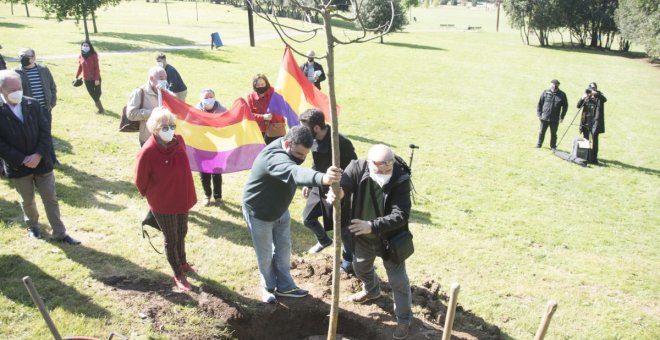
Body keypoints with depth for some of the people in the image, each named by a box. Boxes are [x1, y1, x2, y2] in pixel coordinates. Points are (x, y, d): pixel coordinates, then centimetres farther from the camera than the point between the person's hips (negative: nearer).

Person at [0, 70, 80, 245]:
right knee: (27, 200, 17)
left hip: (41, 162, 1)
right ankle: (32, 226, 43)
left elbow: (45, 131, -3)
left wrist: (38, 155, -15)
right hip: (18, 166, -1)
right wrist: (22, 160, -17)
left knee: (51, 199, 6)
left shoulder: (33, 104, -4)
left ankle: (59, 233, 16)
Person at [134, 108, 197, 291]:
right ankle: (178, 275, 27)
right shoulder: (148, 152, -26)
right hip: (163, 204, -5)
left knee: (182, 234, 24)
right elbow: (140, 181, -12)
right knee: (171, 239, 10)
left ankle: (183, 263, 47)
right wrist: (152, 197, 3)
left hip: (182, 199, 6)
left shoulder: (179, 141, -9)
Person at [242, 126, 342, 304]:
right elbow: (295, 172, -64)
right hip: (259, 213, -7)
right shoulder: (274, 157, -41)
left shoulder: (289, 150, -11)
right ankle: (268, 287, 36)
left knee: (283, 248, 17)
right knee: (265, 255, 11)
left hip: (280, 209, 7)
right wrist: (323, 178, -82)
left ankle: (284, 286, 34)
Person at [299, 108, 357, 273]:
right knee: (308, 218, 17)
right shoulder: (314, 140, -6)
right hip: (319, 187, 7)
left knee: (342, 227, 7)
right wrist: (309, 184, 14)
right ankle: (324, 240, 47)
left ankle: (348, 259, 32)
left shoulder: (341, 143, -29)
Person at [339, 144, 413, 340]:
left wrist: (372, 226, -45)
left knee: (398, 280, 8)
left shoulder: (401, 179, -28)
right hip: (362, 236, 4)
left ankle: (404, 318, 32)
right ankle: (371, 291, 62)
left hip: (390, 238, -3)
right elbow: (342, 183, -36)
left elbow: (401, 215, -33)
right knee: (360, 268, 28)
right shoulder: (357, 168, -22)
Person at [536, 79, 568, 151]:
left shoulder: (562, 95, -2)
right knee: (541, 132, 10)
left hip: (555, 119, 0)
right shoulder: (545, 93, -2)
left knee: (553, 133, 8)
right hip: (544, 117, 0)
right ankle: (539, 144, 27)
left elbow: (565, 106, 6)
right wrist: (539, 114, 0)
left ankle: (553, 146, 20)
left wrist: (562, 116, 1)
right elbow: (540, 104, 4)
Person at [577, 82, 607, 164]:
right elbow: (578, 106, 2)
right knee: (585, 139, 9)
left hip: (595, 121, -4)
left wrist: (595, 93, -34)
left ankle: (593, 158, -9)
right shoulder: (587, 97, 11)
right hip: (586, 121, 4)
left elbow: (604, 99, -21)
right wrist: (582, 98, -16)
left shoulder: (599, 97, 1)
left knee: (594, 139, -9)